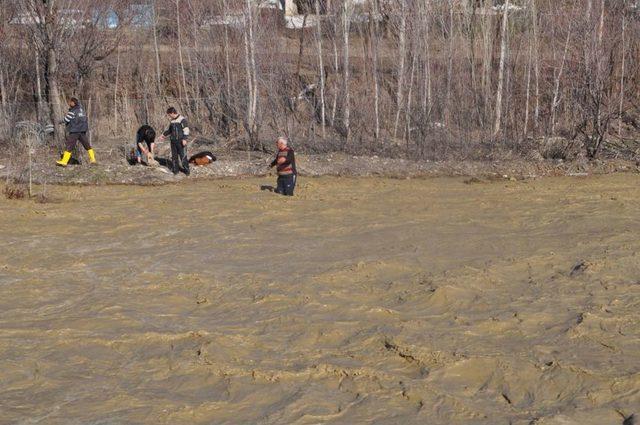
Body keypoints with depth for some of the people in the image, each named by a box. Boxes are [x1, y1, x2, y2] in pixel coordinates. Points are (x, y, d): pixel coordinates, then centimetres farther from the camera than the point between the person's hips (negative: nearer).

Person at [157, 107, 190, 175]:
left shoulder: (182, 119, -10)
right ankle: (175, 170, 14)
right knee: (174, 156, 7)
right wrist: (164, 135, 26)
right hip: (173, 141, 7)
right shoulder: (171, 121, 13)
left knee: (183, 156, -7)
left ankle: (186, 169, 2)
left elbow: (186, 130, -14)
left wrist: (185, 139, -21)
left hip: (181, 141, -7)